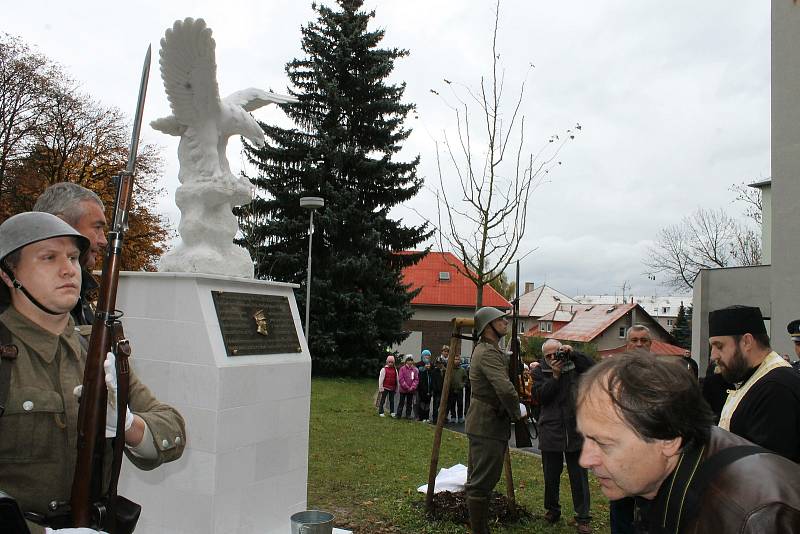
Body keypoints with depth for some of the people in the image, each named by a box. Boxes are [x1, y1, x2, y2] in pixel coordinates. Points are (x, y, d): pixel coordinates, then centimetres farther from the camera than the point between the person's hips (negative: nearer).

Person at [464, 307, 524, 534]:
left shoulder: (486, 349, 16)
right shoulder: (489, 353, -18)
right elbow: (506, 389, -29)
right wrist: (517, 413, -13)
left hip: (483, 423, 11)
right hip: (487, 424, -11)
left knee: (478, 481, 17)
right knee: (481, 483, -5)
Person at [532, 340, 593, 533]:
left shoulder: (574, 365, 3)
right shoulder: (540, 371, 1)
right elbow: (540, 396, -10)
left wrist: (573, 353, -17)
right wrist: (555, 375, -17)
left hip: (576, 430, 0)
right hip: (550, 431, 0)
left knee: (579, 475, 5)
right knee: (551, 475, 12)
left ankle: (583, 518, 13)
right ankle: (552, 510, 30)